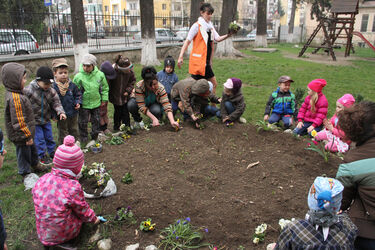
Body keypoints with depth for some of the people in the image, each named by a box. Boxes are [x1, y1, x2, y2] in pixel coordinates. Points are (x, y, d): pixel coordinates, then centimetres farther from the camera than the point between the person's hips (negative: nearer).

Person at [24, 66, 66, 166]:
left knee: (49, 137, 16)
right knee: (39, 139, 4)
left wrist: (61, 112, -23)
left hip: (46, 120, 4)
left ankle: (52, 152, 34)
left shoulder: (51, 91, -8)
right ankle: (42, 156, 21)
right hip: (34, 121, -4)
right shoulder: (29, 90, -20)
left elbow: (56, 102, -5)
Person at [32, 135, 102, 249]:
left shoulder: (42, 180, -12)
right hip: (63, 236, -4)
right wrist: (94, 218, 12)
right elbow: (83, 211, -10)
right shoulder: (73, 187, -27)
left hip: (42, 234, 5)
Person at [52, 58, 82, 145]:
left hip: (73, 113, 4)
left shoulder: (72, 85, -3)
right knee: (63, 133, 12)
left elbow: (78, 94, 12)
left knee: (74, 131, 20)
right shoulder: (53, 87, -14)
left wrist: (78, 103, -6)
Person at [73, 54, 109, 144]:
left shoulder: (100, 75, -7)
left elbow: (104, 88, 7)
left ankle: (95, 137, 35)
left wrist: (104, 99, 6)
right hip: (83, 104, -2)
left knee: (96, 121, 16)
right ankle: (83, 138, 27)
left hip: (96, 103, 2)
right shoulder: (78, 76, -14)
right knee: (83, 122, 8)